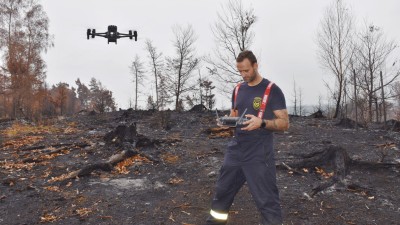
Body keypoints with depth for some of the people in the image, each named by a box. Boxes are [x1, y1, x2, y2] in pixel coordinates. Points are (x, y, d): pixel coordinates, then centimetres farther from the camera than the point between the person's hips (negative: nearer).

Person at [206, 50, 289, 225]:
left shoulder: (272, 90, -8)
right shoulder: (238, 90, 10)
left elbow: (284, 123, -9)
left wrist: (262, 122, -27)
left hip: (259, 154, -6)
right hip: (235, 150, 6)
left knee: (267, 201, -1)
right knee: (222, 191, 16)